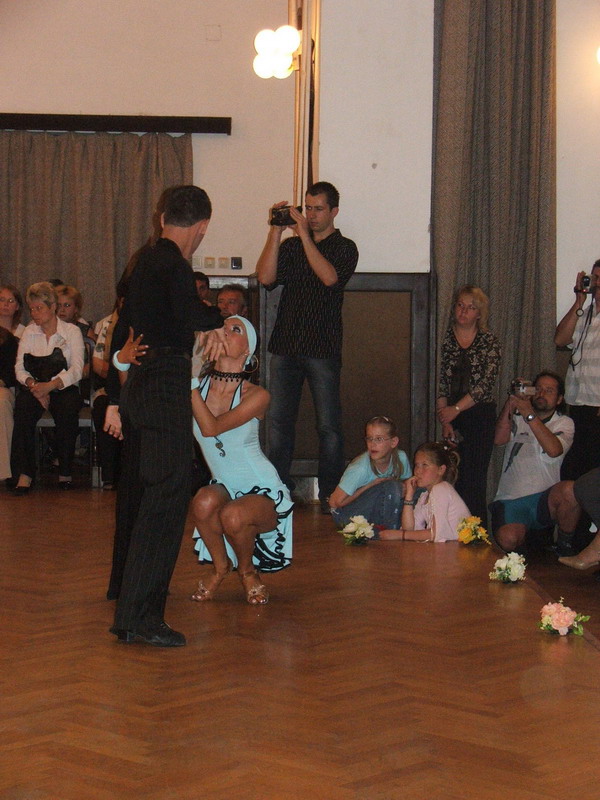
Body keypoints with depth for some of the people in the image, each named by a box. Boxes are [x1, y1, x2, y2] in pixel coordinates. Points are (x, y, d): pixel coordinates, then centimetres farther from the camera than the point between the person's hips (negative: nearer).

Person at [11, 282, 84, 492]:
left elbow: (77, 370, -9)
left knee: (67, 409, -35)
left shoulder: (72, 331, 2)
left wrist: (51, 385, -24)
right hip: (37, 388, 2)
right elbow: (19, 368, 3)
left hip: (65, 388, -2)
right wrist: (33, 384, -18)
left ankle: (65, 471, -19)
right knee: (23, 403, -32)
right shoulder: (29, 333, 12)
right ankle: (24, 473, -34)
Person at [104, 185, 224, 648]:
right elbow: (191, 316, -26)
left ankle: (125, 589, 40)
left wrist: (115, 399, 25)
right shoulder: (172, 263, -12)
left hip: (137, 385, 10)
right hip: (165, 388, -10)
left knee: (137, 489, 23)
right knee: (166, 496, -11)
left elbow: (121, 331, 20)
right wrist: (221, 320, -3)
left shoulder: (145, 262, 16)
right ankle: (138, 615, -16)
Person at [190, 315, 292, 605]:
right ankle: (220, 566, -1)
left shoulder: (256, 395, -15)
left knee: (233, 515, -35)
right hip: (224, 488, 3)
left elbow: (211, 428, -29)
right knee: (204, 502, -32)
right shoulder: (198, 387, -6)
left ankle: (248, 572, 0)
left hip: (263, 494, -3)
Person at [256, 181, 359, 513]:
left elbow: (329, 277, -16)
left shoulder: (344, 248, 3)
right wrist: (276, 231, -5)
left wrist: (304, 234, -15)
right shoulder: (290, 245, 14)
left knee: (328, 426, -1)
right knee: (278, 422, 4)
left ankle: (330, 495, 5)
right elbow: (266, 277, -1)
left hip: (322, 348, -4)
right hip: (285, 345, 4)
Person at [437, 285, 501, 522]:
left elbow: (486, 383, -6)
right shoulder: (445, 339, 5)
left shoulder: (489, 342, 3)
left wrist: (455, 409, -12)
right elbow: (440, 383, 3)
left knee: (474, 479, -6)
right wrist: (445, 421, -5)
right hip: (453, 416, 1)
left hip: (481, 416, -1)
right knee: (454, 478, -2)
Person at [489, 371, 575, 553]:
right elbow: (499, 439, -3)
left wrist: (530, 415, -17)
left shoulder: (564, 423, 11)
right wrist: (510, 403, -13)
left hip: (544, 499, 0)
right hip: (510, 499, 1)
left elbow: (554, 450, -11)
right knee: (507, 541, -28)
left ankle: (565, 543, -8)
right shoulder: (517, 417, 17)